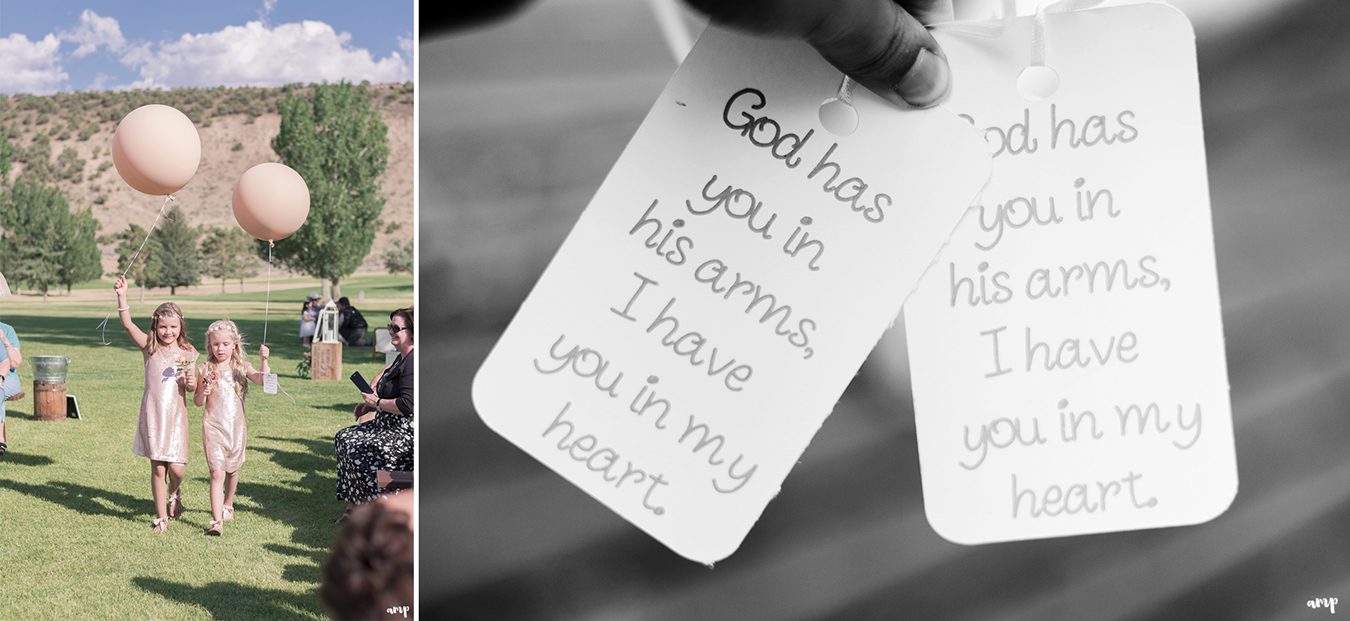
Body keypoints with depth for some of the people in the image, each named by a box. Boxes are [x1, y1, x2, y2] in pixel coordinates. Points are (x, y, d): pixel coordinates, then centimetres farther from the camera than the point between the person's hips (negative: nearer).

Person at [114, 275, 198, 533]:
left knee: (177, 468, -6)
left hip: (176, 415, 1)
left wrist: (192, 384, -8)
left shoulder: (187, 352, 5)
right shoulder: (149, 347, -1)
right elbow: (127, 324, -15)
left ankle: (174, 493, 28)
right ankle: (161, 517, 16)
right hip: (153, 414, -1)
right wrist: (122, 296, -26)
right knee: (158, 468, 3)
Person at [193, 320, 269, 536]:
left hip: (236, 425, 2)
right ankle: (217, 520, -17)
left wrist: (263, 360, -32)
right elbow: (197, 401, 3)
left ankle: (228, 505, 43)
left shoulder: (241, 367, 1)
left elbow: (261, 379, -17)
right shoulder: (205, 370, -1)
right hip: (213, 426, -2)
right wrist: (204, 392, -18)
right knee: (217, 472, -12)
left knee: (232, 469, 17)